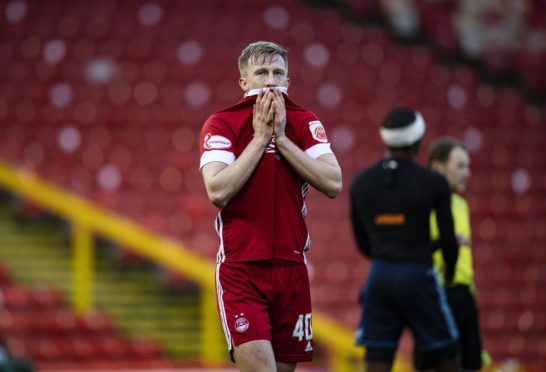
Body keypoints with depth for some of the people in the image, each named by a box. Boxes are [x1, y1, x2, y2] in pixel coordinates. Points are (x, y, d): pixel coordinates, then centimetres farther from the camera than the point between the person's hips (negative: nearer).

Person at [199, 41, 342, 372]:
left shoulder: (305, 123, 7)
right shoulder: (221, 124, -1)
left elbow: (333, 184, -7)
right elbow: (218, 191, -16)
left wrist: (281, 137, -10)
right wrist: (260, 138, -13)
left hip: (291, 268, 4)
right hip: (241, 270, -4)